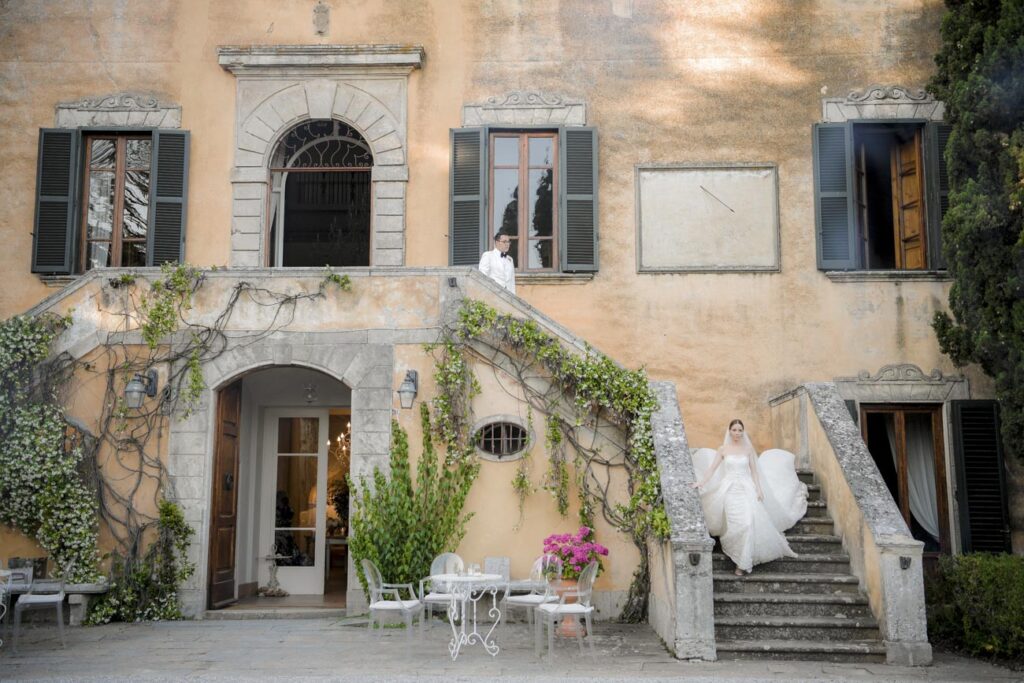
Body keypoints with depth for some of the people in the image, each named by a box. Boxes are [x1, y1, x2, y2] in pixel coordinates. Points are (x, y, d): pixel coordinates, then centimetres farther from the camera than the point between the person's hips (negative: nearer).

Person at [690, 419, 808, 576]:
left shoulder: (748, 448, 6)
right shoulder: (723, 449, 5)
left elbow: (754, 471, 8)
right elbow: (712, 468, 3)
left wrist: (759, 489, -1)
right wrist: (701, 483, -7)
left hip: (746, 489, 1)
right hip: (730, 490, -1)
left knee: (749, 521, -16)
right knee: (736, 524, -12)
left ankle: (743, 562, -6)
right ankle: (742, 561, 1)